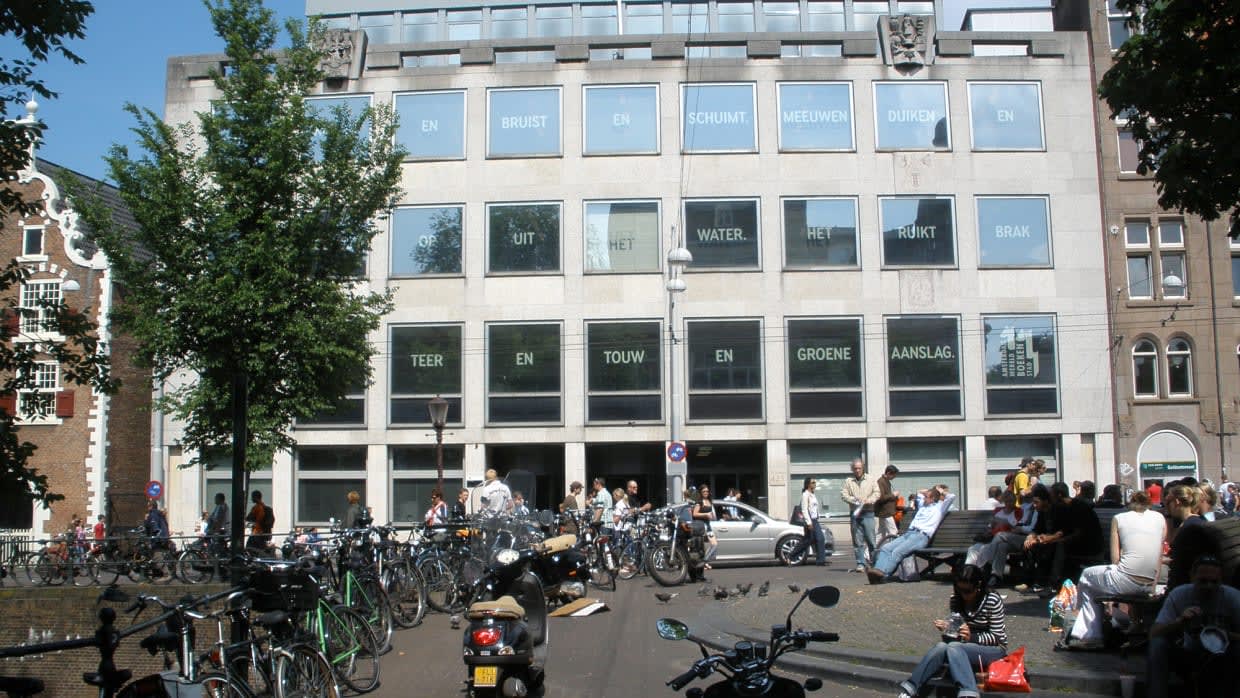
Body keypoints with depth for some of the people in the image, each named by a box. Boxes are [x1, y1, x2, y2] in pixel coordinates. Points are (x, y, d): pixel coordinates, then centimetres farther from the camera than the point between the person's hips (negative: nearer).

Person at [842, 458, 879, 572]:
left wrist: (869, 500, -12)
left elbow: (877, 493, 6)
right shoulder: (848, 481, 12)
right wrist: (854, 500, -13)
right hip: (854, 514, 1)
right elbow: (843, 494, 3)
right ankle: (861, 564, 0)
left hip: (868, 513, -1)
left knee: (870, 539, -4)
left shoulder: (871, 480, 12)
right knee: (858, 541, -1)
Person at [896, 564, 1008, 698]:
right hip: (965, 644, 5)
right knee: (941, 646, -29)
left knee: (954, 647, -34)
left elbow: (997, 637, -12)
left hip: (994, 649, -5)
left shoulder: (993, 601, -13)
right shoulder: (956, 599, 3)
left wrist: (972, 637, -28)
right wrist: (946, 627, -11)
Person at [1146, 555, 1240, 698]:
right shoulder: (1178, 595, -14)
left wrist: (1226, 636, -36)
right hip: (1189, 654, 1)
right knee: (1157, 645, -27)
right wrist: (1180, 621, -37)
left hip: (1223, 657, -1)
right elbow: (1154, 634, -18)